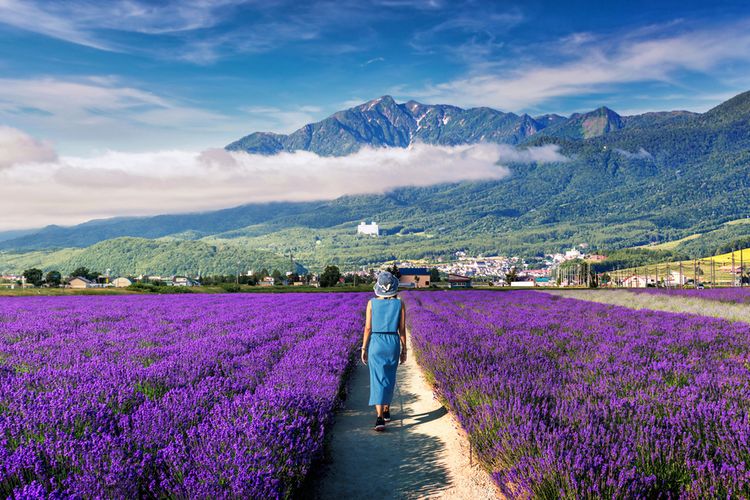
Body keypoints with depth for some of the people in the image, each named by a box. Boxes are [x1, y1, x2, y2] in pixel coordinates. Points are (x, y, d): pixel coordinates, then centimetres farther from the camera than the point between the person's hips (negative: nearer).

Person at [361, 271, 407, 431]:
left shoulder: (372, 303, -6)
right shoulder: (400, 304, -4)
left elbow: (368, 328, -5)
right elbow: (402, 329, -2)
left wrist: (364, 349, 3)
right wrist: (404, 350, 7)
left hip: (376, 344, -2)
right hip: (393, 344, 2)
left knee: (377, 381, -3)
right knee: (389, 378, 21)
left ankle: (380, 418, -15)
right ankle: (386, 410, 34)